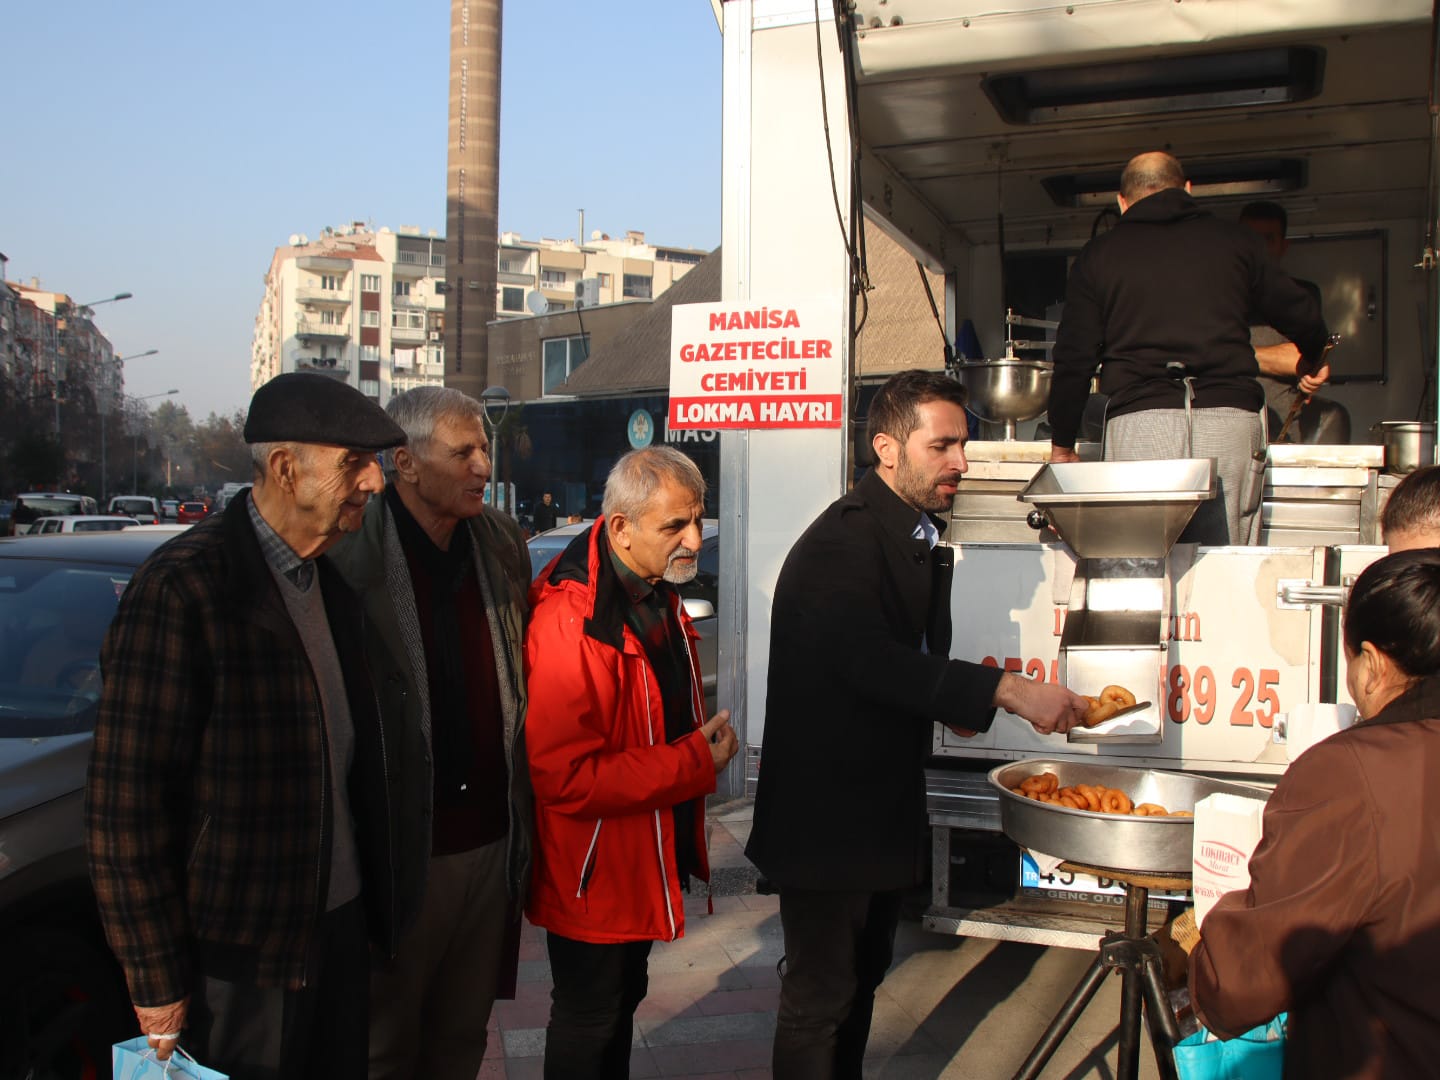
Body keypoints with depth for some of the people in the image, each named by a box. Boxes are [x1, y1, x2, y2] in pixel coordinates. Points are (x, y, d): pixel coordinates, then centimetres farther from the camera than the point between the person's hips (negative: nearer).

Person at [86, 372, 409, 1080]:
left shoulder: (332, 584, 7)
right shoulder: (184, 589, -18)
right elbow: (125, 802, -18)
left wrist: (374, 905, 13)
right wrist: (156, 980, -15)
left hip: (342, 924, 7)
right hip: (241, 957, -7)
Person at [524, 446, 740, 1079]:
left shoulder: (657, 593, 3)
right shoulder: (570, 623, -29)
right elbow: (565, 777, -32)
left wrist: (706, 738, 3)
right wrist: (695, 762, -26)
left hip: (648, 854, 9)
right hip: (592, 871, -9)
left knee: (625, 995, 26)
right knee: (588, 1017, 11)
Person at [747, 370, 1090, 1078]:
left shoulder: (919, 540, 10)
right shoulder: (843, 540, -20)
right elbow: (867, 660, -34)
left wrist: (951, 701, 0)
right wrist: (1006, 691, -35)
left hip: (886, 805, 10)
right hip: (826, 813, -9)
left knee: (863, 977, 22)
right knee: (819, 996, 2)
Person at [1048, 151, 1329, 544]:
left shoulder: (1098, 254, 13)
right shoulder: (1234, 240, 16)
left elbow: (1074, 361, 9)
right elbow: (1306, 321, 17)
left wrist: (1061, 446, 20)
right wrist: (1308, 366, 39)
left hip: (1137, 421, -1)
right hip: (1229, 420, 1)